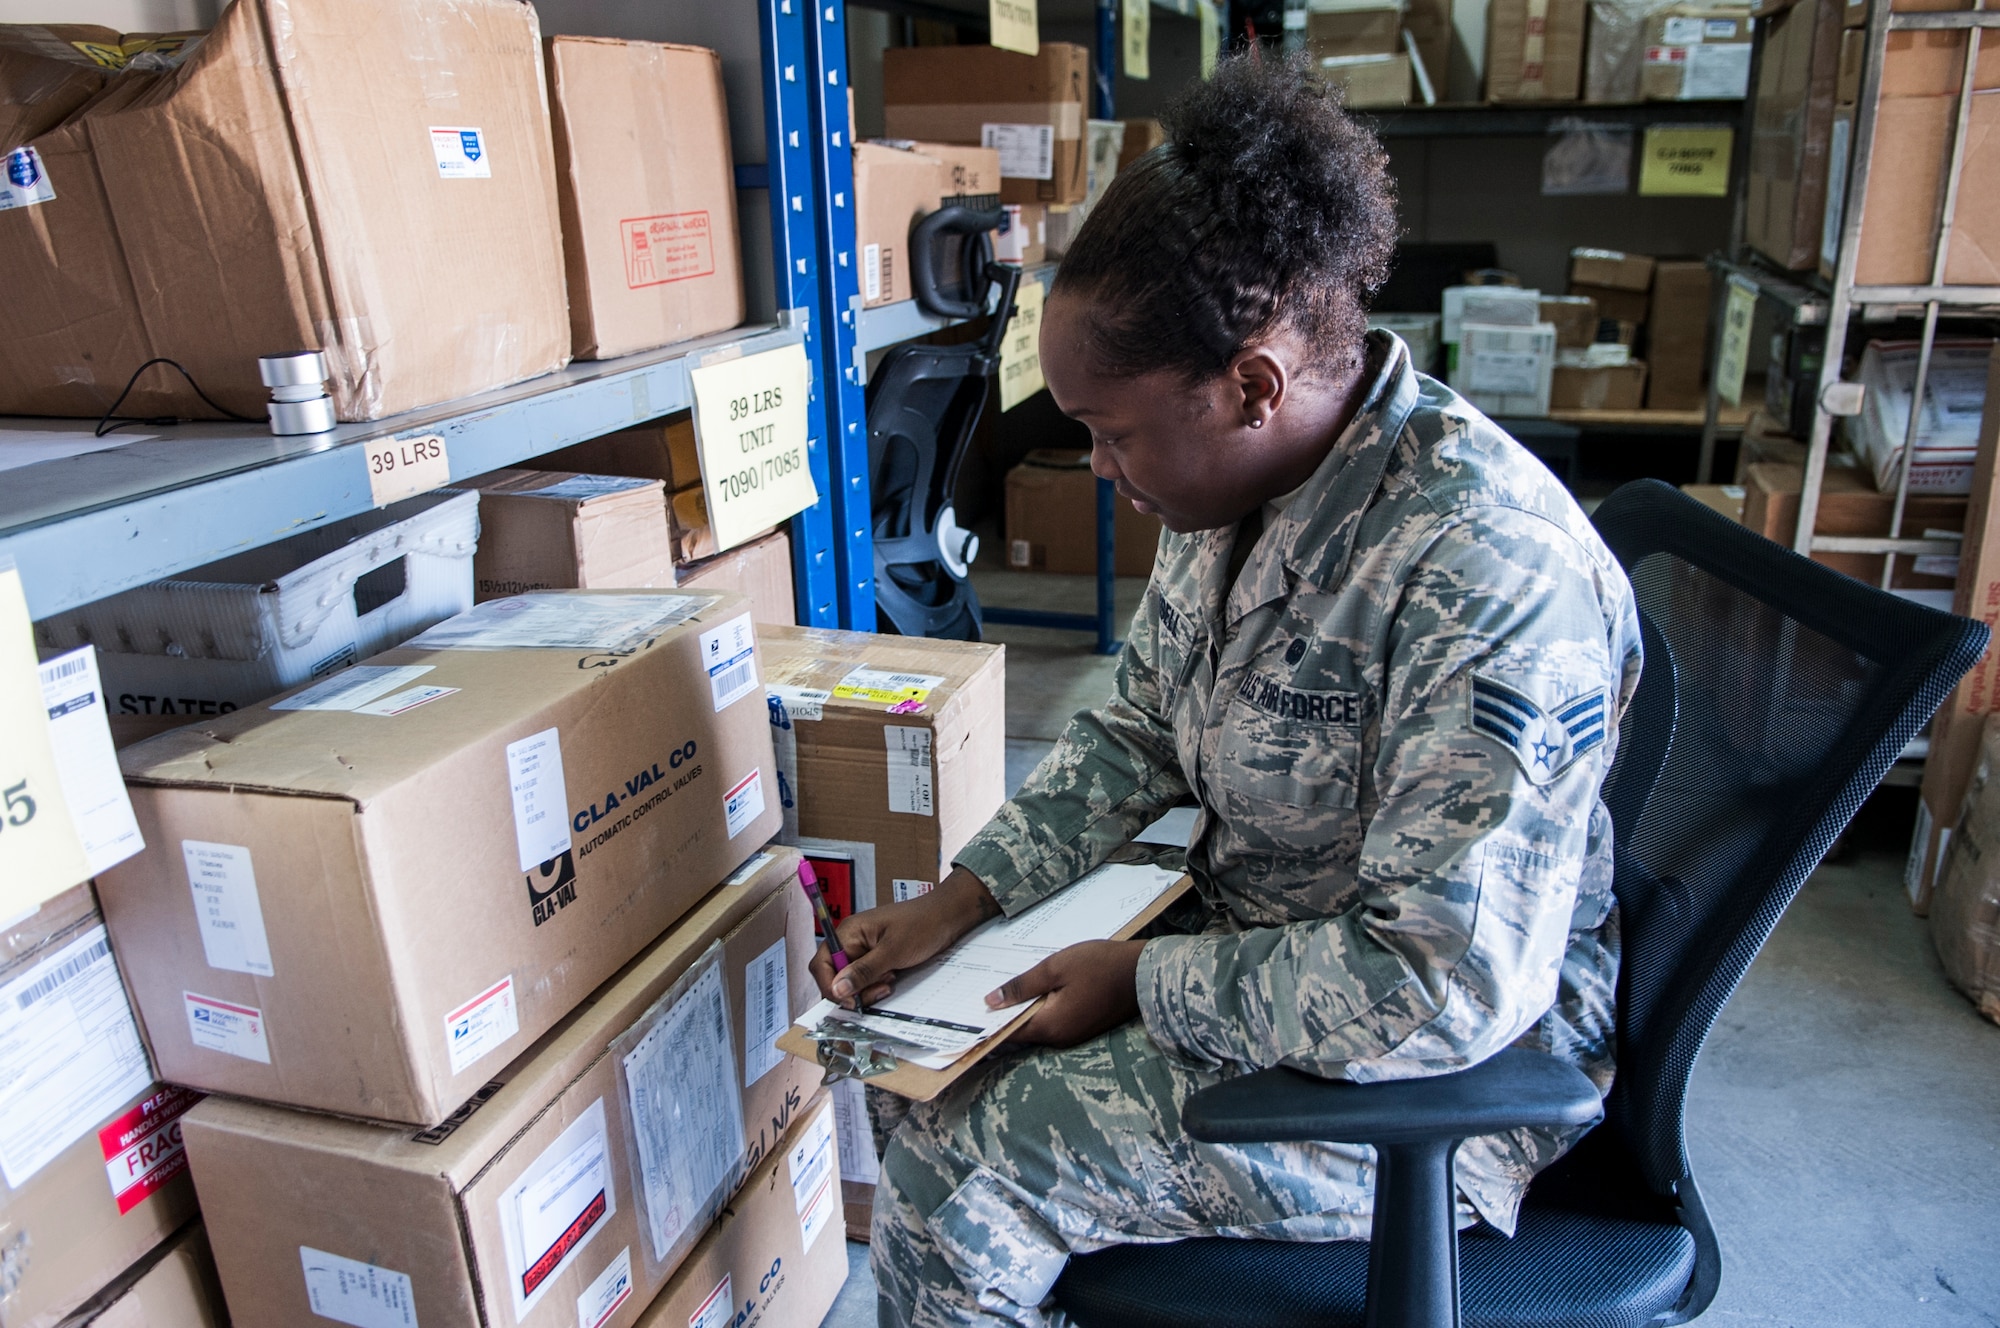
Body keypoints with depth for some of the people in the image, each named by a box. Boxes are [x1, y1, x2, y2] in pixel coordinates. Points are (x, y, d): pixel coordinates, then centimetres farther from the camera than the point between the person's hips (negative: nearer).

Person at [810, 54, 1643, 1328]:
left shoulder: (1487, 575, -32)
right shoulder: (1240, 483, -3)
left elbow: (1446, 984, -32)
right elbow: (1139, 731, 8)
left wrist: (1148, 981, -20)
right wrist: (959, 901, 0)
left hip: (1440, 1074, -8)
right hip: (1273, 970, 8)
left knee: (949, 1185, -12)